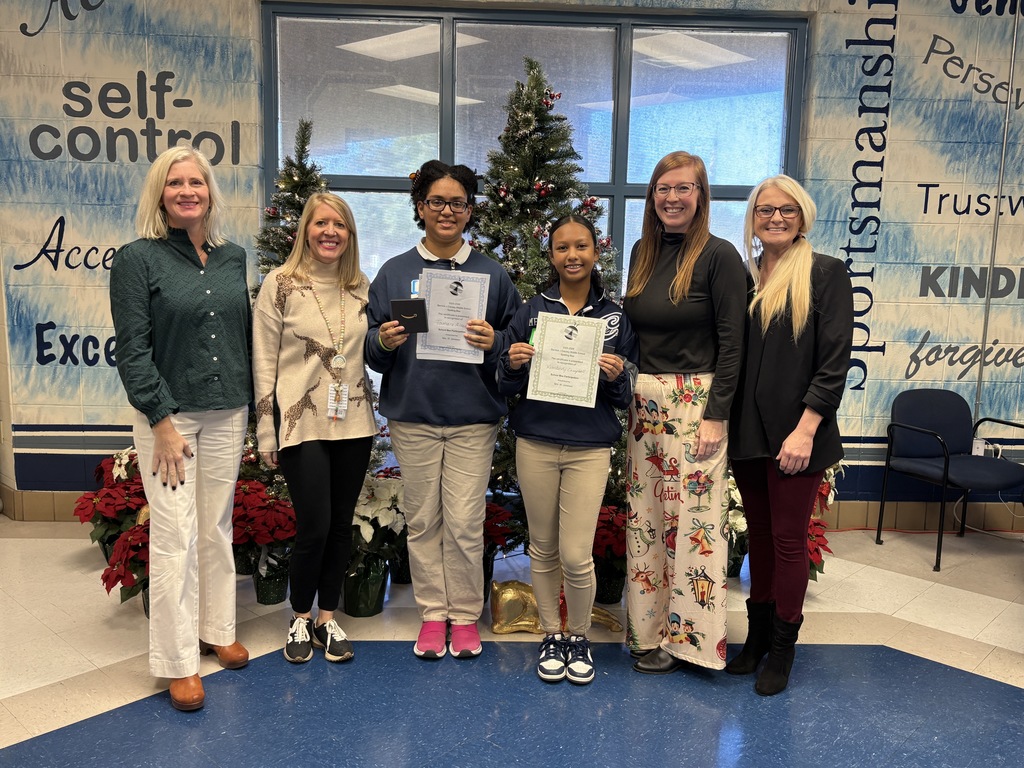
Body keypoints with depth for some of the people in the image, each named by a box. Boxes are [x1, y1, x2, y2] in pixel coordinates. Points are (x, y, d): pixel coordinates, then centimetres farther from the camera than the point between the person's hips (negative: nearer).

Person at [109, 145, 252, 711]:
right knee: (176, 537, -2)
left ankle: (216, 630, 29)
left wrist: (251, 407, 10)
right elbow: (132, 350, -10)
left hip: (227, 414, 5)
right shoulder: (137, 259, -6)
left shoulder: (232, 258, 8)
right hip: (168, 414, -4)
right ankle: (177, 662, 10)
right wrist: (162, 422, -15)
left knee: (217, 530, 13)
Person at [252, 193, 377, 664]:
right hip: (301, 424, -4)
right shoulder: (281, 284, -4)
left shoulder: (362, 288, 8)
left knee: (341, 525, 10)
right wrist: (266, 434, -6)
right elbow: (263, 361, -4)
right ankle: (300, 618, 22)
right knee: (313, 527, -3)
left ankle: (327, 617, 26)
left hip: (353, 423, 4)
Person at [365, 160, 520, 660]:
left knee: (464, 523, 0)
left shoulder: (492, 275, 5)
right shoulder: (394, 273, 6)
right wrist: (385, 342, -13)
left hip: (473, 417, -1)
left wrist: (494, 344, -13)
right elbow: (373, 353, 8)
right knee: (422, 520, 8)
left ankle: (465, 614, 19)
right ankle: (432, 613, 24)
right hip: (412, 415, 1)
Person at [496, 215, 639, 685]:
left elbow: (627, 396, 8)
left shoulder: (616, 318, 4)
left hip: (590, 447, -1)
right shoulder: (531, 311, 4)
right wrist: (514, 364, -13)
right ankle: (551, 635, 29)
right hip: (535, 443, 1)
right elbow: (506, 386, 8)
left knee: (576, 555, -4)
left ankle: (579, 637, 21)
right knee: (543, 548, 10)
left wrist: (616, 376, -13)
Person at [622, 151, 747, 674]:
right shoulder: (643, 252, 10)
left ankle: (686, 634, 14)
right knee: (644, 516, 10)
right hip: (643, 400, 6)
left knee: (692, 516, 0)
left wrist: (716, 415, -14)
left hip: (694, 401, -6)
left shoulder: (718, 256, -8)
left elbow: (732, 342, -10)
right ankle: (648, 626, 23)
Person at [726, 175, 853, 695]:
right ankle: (757, 636, 29)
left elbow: (835, 361, -10)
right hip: (746, 431, 5)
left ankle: (782, 650, 19)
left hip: (793, 433, -5)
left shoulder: (825, 273, -5)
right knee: (758, 534, 15)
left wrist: (805, 429, -16)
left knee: (788, 540, 4)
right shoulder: (743, 276, 9)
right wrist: (722, 421, 3)